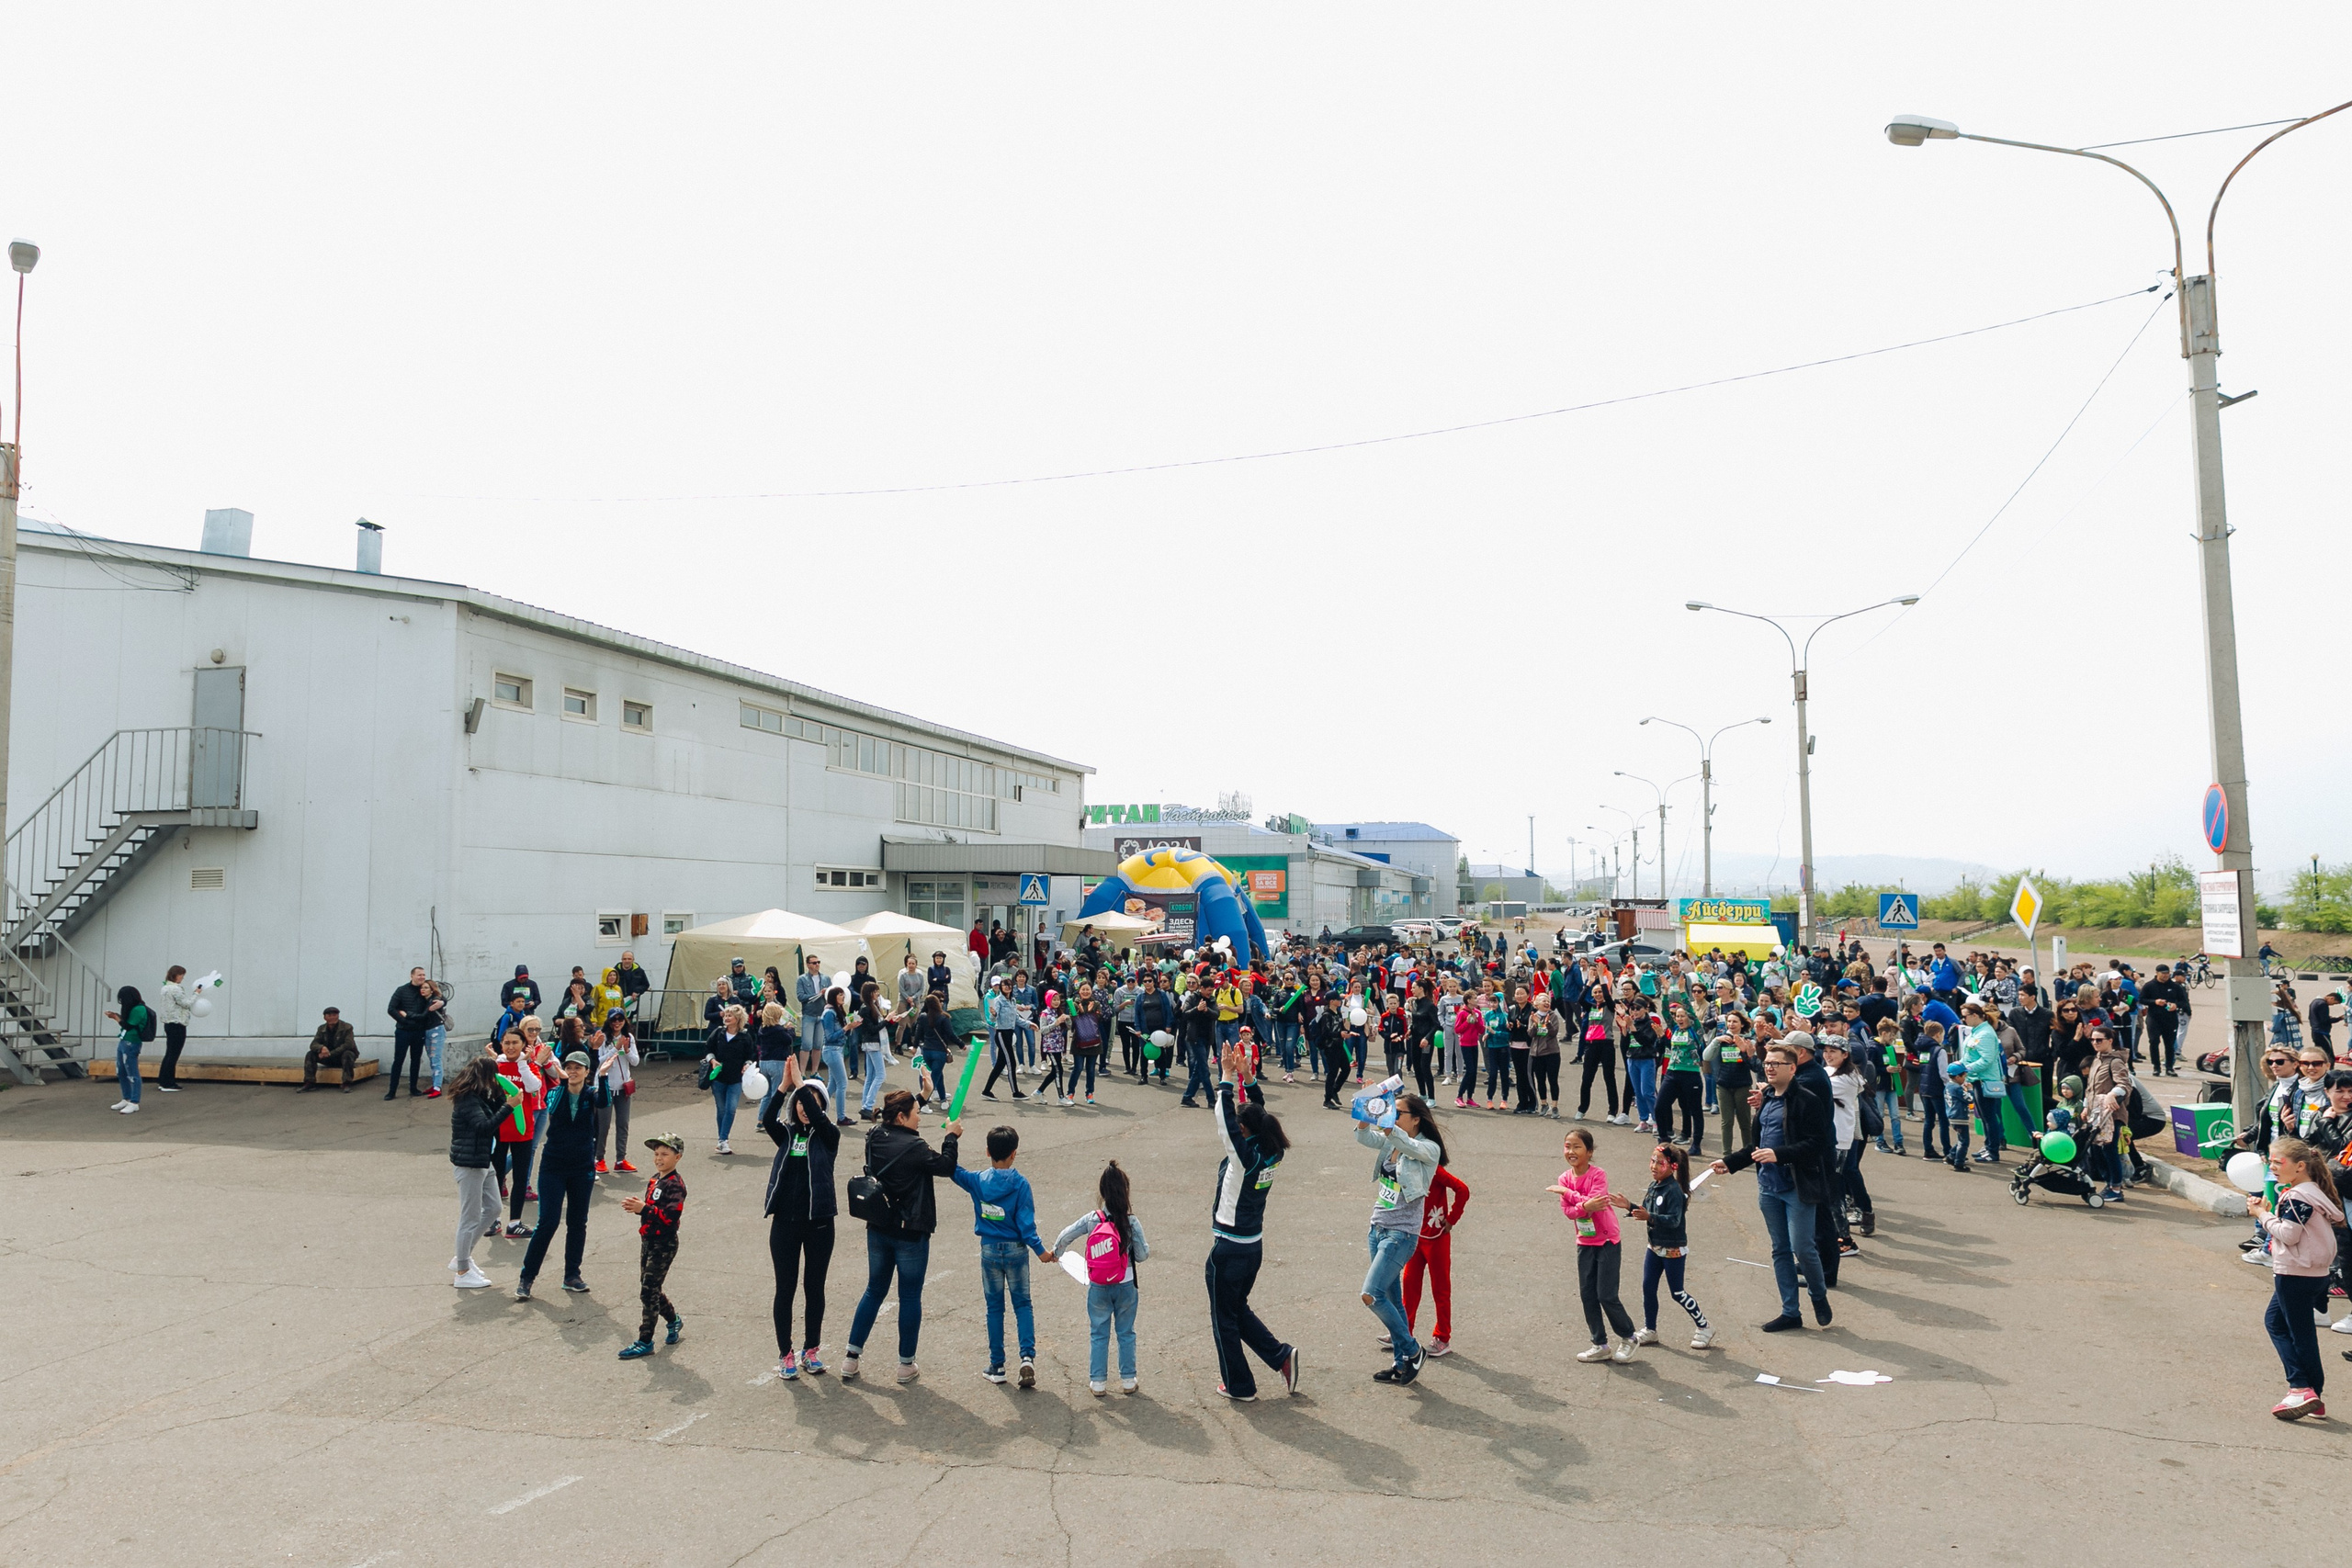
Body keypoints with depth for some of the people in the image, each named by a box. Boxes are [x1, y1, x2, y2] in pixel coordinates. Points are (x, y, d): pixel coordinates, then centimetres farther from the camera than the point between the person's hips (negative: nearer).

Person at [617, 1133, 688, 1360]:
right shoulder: (654, 1180, 11)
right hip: (648, 1241, 9)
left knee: (649, 1291, -5)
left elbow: (671, 1216, -26)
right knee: (650, 1289, 16)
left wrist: (644, 1208, -30)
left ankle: (645, 1341, 3)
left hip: (664, 1245, -9)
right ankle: (674, 1321, 37)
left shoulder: (675, 1184, -17)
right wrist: (636, 1206, 0)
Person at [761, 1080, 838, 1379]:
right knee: (785, 1289, 7)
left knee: (814, 1288, 10)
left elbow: (817, 1117, -24)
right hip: (785, 1222, 1)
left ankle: (810, 1350, 25)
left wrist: (802, 1086, -26)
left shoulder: (828, 1136, -2)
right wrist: (784, 1087, -29)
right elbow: (767, 1119, -18)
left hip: (818, 1223, -1)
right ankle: (785, 1354, 19)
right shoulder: (786, 1133, 3)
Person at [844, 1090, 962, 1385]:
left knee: (874, 1291, 19)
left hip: (878, 1230, 6)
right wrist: (951, 1137, 1)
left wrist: (922, 1096, 23)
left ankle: (851, 1358, 20)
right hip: (910, 1234, -6)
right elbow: (946, 1167, -12)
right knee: (910, 1297, 8)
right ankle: (906, 1365, 17)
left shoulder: (875, 1139, -2)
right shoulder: (914, 1147, -21)